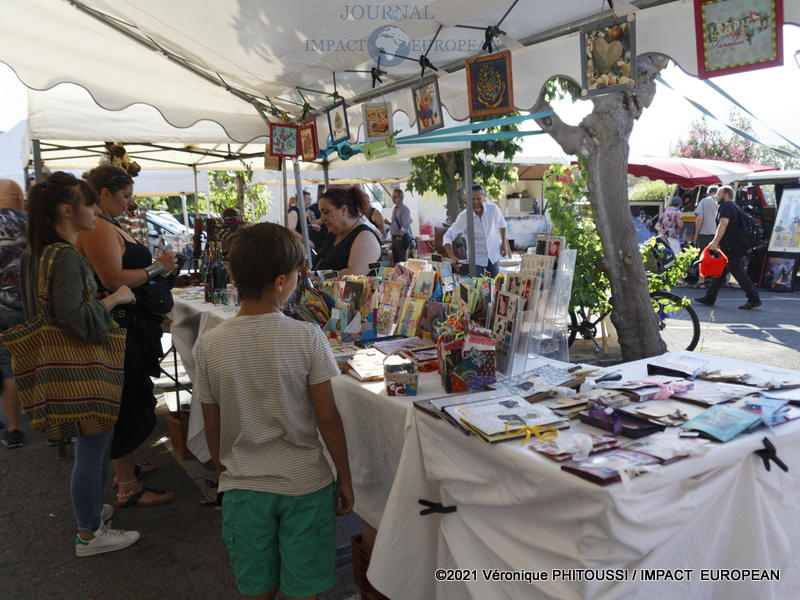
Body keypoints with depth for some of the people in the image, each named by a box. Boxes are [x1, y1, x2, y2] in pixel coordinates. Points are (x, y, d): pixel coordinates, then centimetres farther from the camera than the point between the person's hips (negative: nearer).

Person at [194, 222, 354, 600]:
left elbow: (212, 427, -1)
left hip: (243, 486, 2)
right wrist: (344, 477, 1)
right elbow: (326, 417, -12)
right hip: (304, 483, -2)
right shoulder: (307, 338, -16)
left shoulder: (209, 346, -9)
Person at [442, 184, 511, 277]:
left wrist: (504, 243, 9)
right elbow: (448, 237, -18)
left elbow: (501, 224, 8)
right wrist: (452, 258, -30)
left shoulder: (493, 208, -13)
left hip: (494, 256, 3)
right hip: (476, 258, -3)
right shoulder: (463, 216, -21)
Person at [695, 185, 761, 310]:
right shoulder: (734, 206, 21)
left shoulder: (725, 206, -11)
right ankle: (709, 298, 15)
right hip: (736, 247, 11)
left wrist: (715, 242, -34)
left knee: (738, 272, -7)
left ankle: (754, 299, -4)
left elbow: (723, 223, -27)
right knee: (720, 272, 11)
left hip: (731, 248, -11)